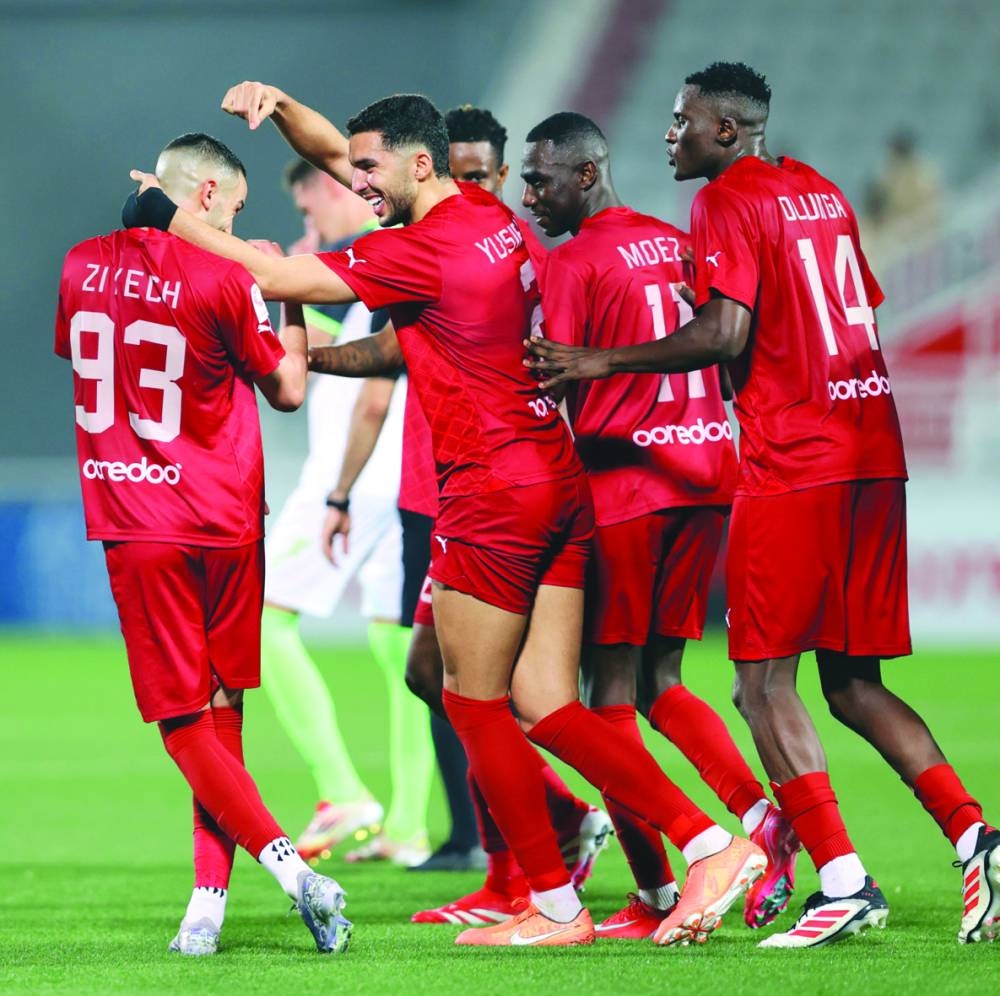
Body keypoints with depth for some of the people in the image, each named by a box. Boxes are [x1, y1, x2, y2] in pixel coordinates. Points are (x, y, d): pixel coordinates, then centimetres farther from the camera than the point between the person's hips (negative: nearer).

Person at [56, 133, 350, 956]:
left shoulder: (83, 267, 1)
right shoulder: (221, 280, -11)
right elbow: (288, 391, -1)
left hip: (135, 525, 1)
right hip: (224, 519, -1)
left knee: (181, 721, 3)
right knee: (222, 709, 11)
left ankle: (287, 863, -15)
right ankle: (208, 903, 5)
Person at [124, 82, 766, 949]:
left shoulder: (424, 250, -15)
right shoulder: (491, 218, 11)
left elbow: (278, 278, -10)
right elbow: (333, 150, 23)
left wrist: (170, 217, 0)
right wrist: (278, 106, 7)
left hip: (494, 496, -9)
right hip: (561, 487, 9)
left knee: (475, 704, 4)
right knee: (541, 707, 6)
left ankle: (556, 907, 8)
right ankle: (711, 842, -2)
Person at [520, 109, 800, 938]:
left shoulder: (574, 263, -7)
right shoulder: (679, 244, 13)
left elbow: (554, 393, -11)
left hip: (623, 482, -7)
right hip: (706, 474, 7)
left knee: (611, 689, 1)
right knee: (660, 680, 15)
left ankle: (656, 893, -2)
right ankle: (759, 814, -7)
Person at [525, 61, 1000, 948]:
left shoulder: (728, 201, -6)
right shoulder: (821, 192, 19)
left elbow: (724, 335, -16)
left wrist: (600, 363, -9)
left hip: (790, 460, -8)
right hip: (873, 452, 8)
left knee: (766, 683, -3)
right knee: (852, 683, 12)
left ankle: (844, 882, -11)